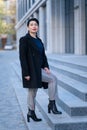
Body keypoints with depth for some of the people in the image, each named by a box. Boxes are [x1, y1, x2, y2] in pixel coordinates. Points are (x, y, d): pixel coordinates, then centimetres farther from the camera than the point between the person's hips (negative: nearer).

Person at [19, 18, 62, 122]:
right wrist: (26, 73, -18)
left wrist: (45, 66, 0)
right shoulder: (24, 39, -8)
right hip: (31, 70, -7)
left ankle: (31, 113, 17)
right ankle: (52, 104, -4)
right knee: (53, 79, -12)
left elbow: (43, 55, 16)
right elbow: (22, 57, -13)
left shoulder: (38, 40, 15)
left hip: (39, 69, 7)